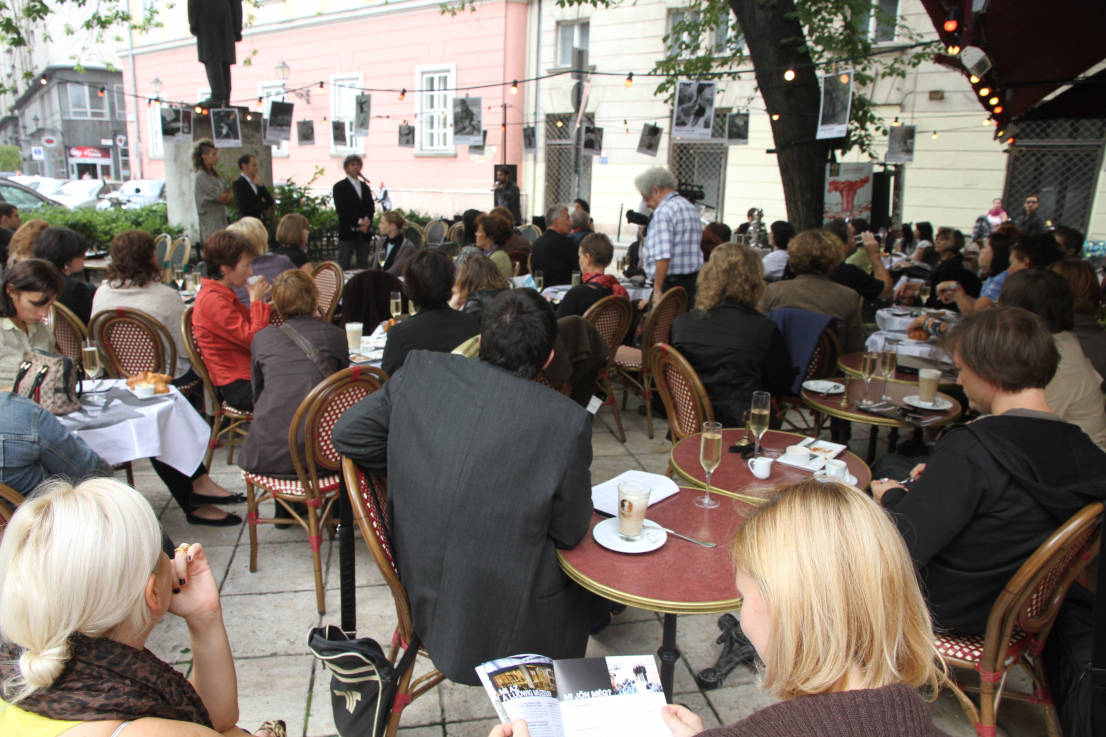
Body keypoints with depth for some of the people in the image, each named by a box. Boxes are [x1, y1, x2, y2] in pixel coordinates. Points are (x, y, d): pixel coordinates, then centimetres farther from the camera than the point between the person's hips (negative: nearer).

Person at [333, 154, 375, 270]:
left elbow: (371, 207, 10)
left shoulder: (364, 186, 19)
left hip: (364, 231, 5)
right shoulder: (339, 187, 2)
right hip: (348, 230, -5)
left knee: (363, 263, 5)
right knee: (343, 264, -4)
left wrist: (367, 221, -11)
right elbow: (341, 209, -8)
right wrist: (359, 221, -16)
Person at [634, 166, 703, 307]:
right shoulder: (691, 208, 17)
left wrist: (657, 290, -21)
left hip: (670, 282, -9)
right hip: (693, 282, 9)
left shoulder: (663, 211, -13)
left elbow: (663, 256, -23)